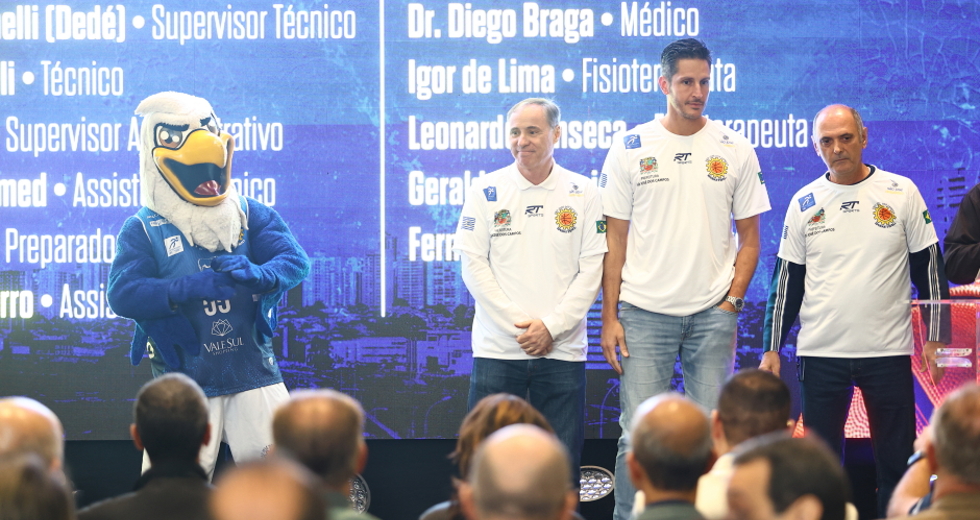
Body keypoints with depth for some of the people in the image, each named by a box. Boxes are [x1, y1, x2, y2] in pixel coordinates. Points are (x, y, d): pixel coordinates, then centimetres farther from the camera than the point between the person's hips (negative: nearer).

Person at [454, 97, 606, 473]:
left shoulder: (583, 194, 4)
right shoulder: (486, 191, 4)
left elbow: (592, 269, 1)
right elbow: (473, 263, 0)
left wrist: (552, 326, -9)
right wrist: (517, 325, -8)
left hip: (562, 349, 0)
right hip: (497, 348, 0)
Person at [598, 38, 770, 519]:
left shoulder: (735, 150, 5)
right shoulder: (629, 148, 3)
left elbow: (749, 239, 9)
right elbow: (615, 239, 4)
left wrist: (731, 303, -3)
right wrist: (610, 317, -1)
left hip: (712, 313, 1)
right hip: (644, 312, -1)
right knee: (638, 437, -4)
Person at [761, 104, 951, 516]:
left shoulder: (901, 193, 1)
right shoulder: (805, 203, 5)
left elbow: (929, 268, 5)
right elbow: (786, 280, 9)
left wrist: (936, 338, 0)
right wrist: (772, 348, 5)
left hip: (888, 352, -1)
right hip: (820, 354, 1)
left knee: (897, 461, 2)